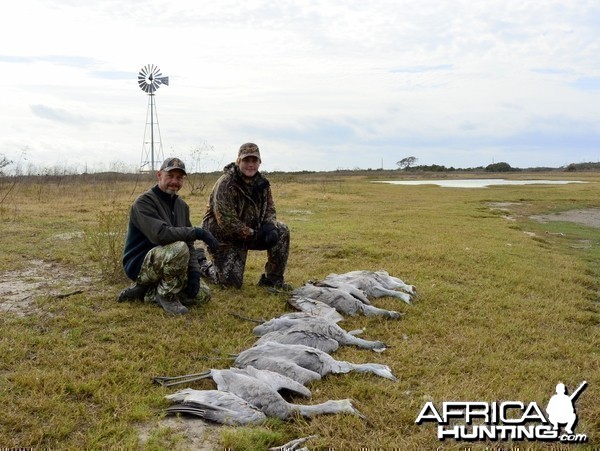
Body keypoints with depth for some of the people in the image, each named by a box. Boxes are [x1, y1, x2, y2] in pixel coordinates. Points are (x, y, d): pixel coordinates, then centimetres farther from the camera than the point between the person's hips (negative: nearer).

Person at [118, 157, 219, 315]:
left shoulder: (182, 206, 9)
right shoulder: (144, 201, -15)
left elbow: (189, 243, 6)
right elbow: (159, 234, -32)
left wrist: (194, 271, -8)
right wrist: (197, 232, -31)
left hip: (166, 265, 8)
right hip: (140, 265, -8)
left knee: (203, 294, -3)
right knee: (178, 248, -35)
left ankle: (145, 291, 4)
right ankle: (167, 295, -13)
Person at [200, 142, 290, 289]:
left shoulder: (262, 182, -1)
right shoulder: (225, 184, -24)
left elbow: (270, 209, 7)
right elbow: (226, 222, -28)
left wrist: (269, 226, -17)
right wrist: (254, 235, -25)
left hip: (252, 231, 7)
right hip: (224, 237, -6)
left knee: (282, 231, -14)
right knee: (232, 282, -9)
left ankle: (272, 279, -1)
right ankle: (203, 264, 23)